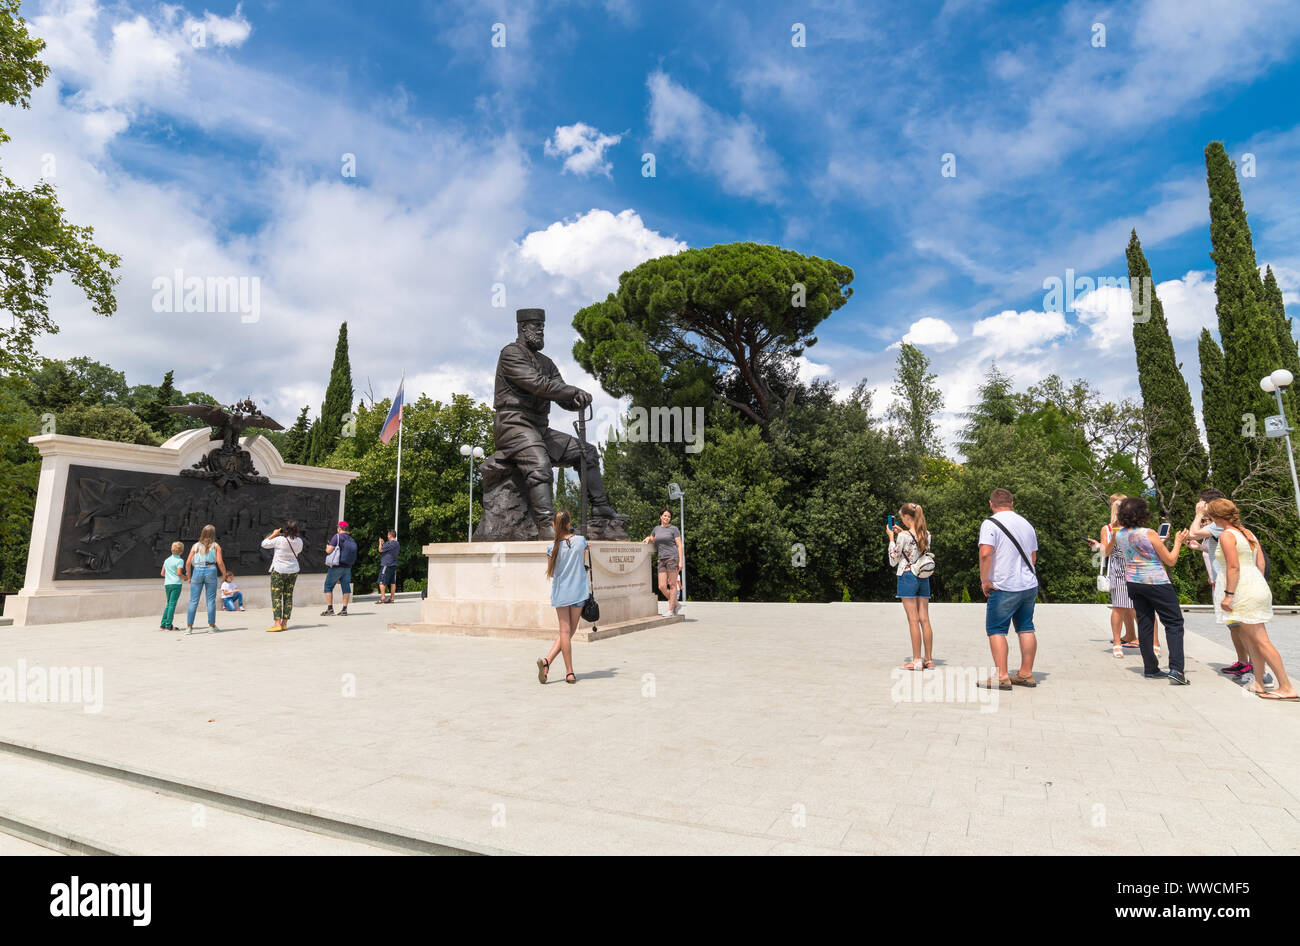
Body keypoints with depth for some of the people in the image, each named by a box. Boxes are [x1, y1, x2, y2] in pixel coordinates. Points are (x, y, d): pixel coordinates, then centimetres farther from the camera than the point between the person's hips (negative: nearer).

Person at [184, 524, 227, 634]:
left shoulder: (195, 546, 9)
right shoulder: (216, 546, 4)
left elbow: (188, 562, 4)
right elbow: (220, 562, -5)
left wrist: (189, 576, 16)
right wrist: (225, 574, 7)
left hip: (197, 571, 2)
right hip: (211, 570, -2)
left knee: (193, 601, 5)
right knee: (211, 599, 4)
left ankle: (189, 626, 4)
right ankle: (211, 625, 6)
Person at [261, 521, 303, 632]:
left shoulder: (279, 540, -15)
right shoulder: (299, 541, -3)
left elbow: (264, 544, -3)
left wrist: (274, 534, 6)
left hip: (279, 571, -4)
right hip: (293, 571, 5)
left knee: (276, 597, -1)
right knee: (288, 596, 9)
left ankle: (277, 623, -8)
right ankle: (284, 623, 13)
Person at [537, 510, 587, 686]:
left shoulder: (553, 547, -6)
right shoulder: (581, 541, -6)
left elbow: (551, 573, 3)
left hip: (560, 592, 1)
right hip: (579, 591, -1)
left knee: (565, 631, 6)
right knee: (569, 631, 9)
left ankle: (570, 673, 2)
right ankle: (547, 660, -1)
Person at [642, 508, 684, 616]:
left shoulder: (674, 529, 2)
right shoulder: (656, 529, 16)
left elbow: (679, 545, -2)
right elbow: (651, 539, 34)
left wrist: (681, 561, -11)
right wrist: (647, 539, 9)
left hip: (673, 558, -5)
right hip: (662, 560, 5)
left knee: (672, 585, -3)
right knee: (662, 586, -1)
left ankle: (670, 610, 2)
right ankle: (675, 604, 19)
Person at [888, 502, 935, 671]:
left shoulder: (903, 536, -14)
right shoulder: (927, 534, 5)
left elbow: (893, 560, -6)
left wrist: (891, 537, 2)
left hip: (907, 577, -6)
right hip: (924, 577, 6)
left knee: (913, 620, -2)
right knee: (925, 620, 8)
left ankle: (917, 660, 2)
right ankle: (929, 660, 13)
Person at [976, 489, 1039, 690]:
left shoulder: (990, 524, -11)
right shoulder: (1026, 523, 12)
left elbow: (985, 553, -24)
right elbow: (1033, 557, 19)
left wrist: (985, 580, -14)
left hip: (1005, 588, -7)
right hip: (1030, 585, 7)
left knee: (996, 630, -1)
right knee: (1026, 628, 13)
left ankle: (1001, 677, -4)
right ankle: (1026, 674, 20)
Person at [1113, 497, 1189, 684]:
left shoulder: (1119, 534, 2)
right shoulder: (1149, 534, -17)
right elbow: (1170, 561, -7)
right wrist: (1178, 542, 6)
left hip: (1133, 582, 6)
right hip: (1156, 583, -6)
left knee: (1144, 624, 11)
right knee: (1174, 623, 3)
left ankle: (1150, 668, 16)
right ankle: (1176, 669, -6)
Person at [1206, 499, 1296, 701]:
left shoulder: (1226, 535, -12)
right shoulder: (1248, 533, 14)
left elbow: (1234, 567, -19)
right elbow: (1261, 563, 15)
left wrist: (1228, 594, -18)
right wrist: (1257, 585, 23)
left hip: (1243, 591, -10)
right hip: (1256, 586, 10)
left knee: (1260, 640, -6)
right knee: (1250, 637, 14)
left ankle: (1287, 688, -4)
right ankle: (1259, 683, 19)